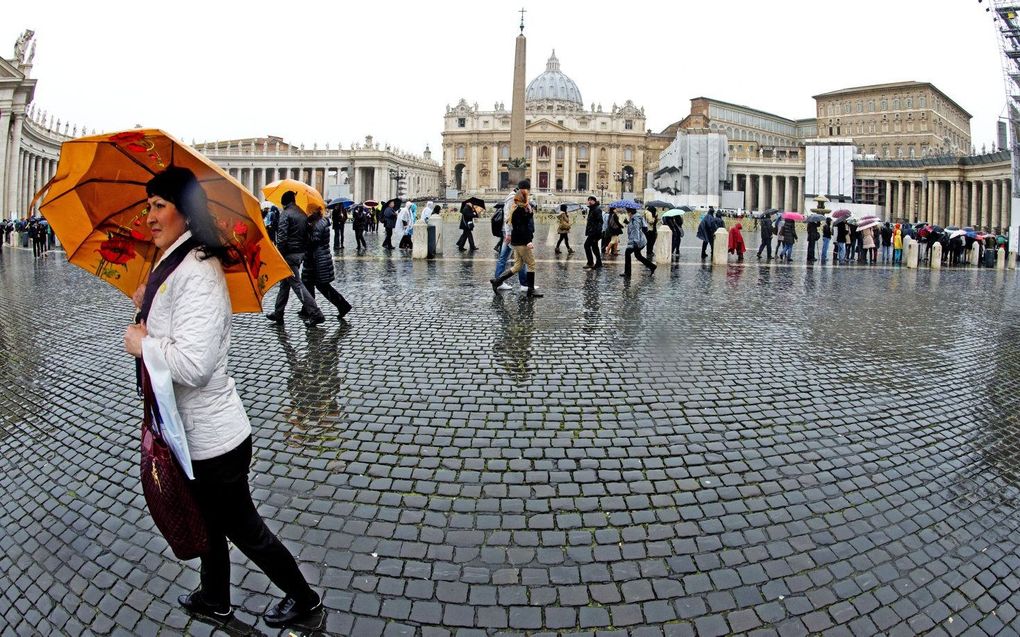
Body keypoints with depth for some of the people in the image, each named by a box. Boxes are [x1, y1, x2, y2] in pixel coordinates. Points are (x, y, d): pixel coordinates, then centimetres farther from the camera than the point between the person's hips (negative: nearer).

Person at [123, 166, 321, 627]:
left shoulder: (197, 272, -25)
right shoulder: (172, 264, 8)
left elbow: (192, 363, -33)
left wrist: (141, 343, -17)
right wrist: (149, 305, 8)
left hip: (211, 438, -10)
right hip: (195, 432, 10)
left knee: (240, 525, 9)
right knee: (211, 522, 27)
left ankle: (302, 597, 30)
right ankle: (214, 601, 50)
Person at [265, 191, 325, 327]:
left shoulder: (285, 213, -11)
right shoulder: (302, 214, 12)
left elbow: (282, 237, -18)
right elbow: (306, 235, 13)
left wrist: (279, 255, -14)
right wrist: (304, 252, 16)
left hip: (289, 254, -8)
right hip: (301, 253, 8)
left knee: (296, 284, -7)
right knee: (285, 283, 17)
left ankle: (316, 314, -12)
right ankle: (278, 313, 25)